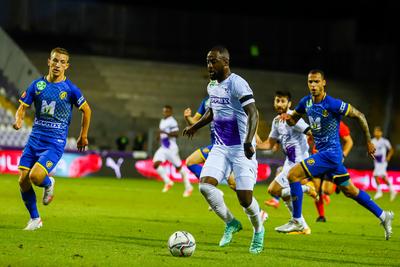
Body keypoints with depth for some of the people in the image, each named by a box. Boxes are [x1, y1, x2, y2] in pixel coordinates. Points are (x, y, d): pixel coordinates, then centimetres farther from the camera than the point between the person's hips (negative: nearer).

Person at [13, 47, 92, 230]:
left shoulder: (70, 89, -5)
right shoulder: (37, 85, 4)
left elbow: (86, 110, 8)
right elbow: (23, 107, 9)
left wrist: (83, 136, 11)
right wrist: (19, 120, -13)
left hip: (55, 143, -4)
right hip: (34, 139, 4)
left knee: (35, 176, -24)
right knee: (23, 181, -4)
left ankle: (48, 183, 14)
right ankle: (34, 219, 15)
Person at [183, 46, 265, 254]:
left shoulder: (237, 84, -16)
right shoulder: (212, 86, 10)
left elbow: (253, 113, -25)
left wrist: (248, 141, -36)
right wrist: (196, 126, 37)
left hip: (241, 149, -7)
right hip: (220, 148, 7)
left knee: (245, 198, -8)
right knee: (205, 185, -13)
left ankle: (258, 230, 22)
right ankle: (231, 223, 9)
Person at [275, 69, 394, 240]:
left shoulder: (333, 104, -18)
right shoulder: (306, 102, 4)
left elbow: (359, 116, -10)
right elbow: (294, 120, 18)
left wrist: (369, 142, -3)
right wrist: (287, 117, -7)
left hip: (330, 153, -8)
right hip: (323, 153, 8)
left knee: (293, 175, -14)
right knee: (349, 190, 15)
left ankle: (297, 221, -5)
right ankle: (383, 216, 24)